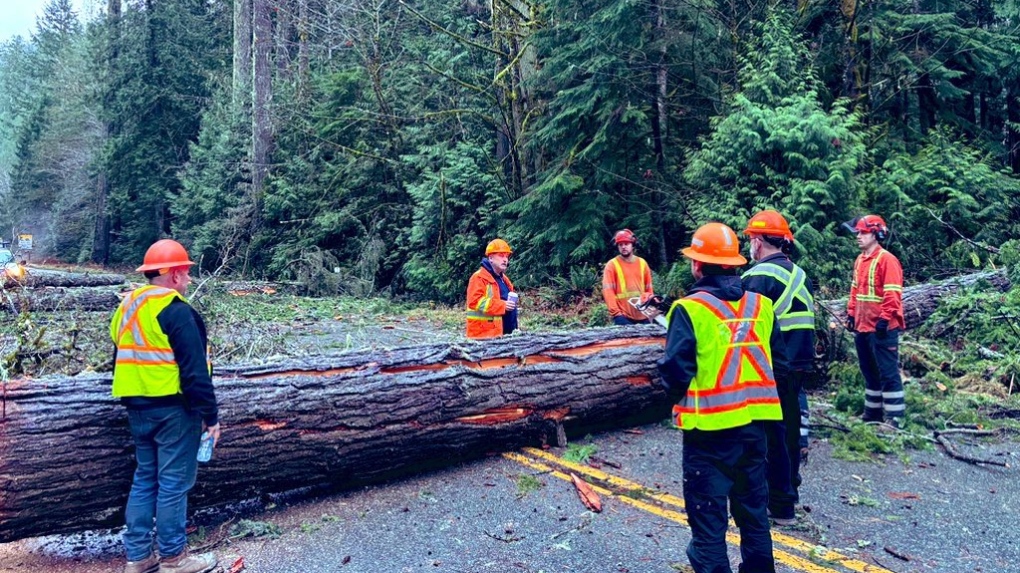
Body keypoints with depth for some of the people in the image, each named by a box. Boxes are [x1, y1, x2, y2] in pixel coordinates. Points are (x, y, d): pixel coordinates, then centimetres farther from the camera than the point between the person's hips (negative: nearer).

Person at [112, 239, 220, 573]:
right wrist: (210, 414, -14)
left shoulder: (128, 307, 12)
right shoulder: (174, 310, -16)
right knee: (173, 482, 1)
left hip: (137, 408, 9)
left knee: (145, 479, 16)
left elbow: (124, 361, 20)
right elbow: (195, 370, -19)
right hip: (172, 408, -9)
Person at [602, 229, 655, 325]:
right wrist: (615, 312, -16)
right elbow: (608, 290, -8)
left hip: (642, 315, 4)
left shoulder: (642, 263, 12)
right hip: (623, 316, -4)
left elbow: (649, 289, 16)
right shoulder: (612, 265, -1)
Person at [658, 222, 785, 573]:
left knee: (708, 516, 6)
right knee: (753, 510, 22)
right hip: (754, 422, 6)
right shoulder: (761, 305, 2)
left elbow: (676, 372, -15)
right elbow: (779, 364, 8)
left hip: (710, 426, -5)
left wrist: (677, 390, 7)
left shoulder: (690, 308, -14)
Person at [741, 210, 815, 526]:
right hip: (798, 366, 9)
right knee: (790, 428, 19)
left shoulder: (759, 276, -16)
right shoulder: (799, 274, 11)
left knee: (771, 434, 1)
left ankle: (781, 506, 10)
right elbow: (802, 323, 16)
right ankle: (789, 489, 35)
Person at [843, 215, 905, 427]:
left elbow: (893, 294, -17)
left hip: (881, 329, -9)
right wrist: (851, 314, 15)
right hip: (862, 327, 9)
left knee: (887, 372, -3)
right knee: (869, 372, 17)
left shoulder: (887, 260, -12)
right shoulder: (860, 260, 14)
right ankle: (872, 412, 28)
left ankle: (894, 417, 3)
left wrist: (884, 319, -20)